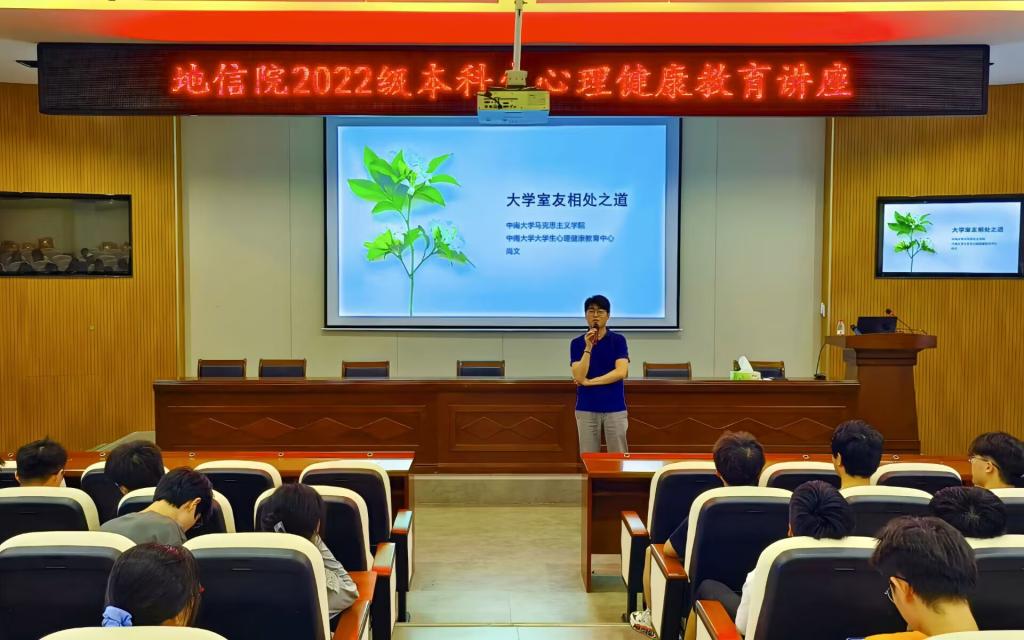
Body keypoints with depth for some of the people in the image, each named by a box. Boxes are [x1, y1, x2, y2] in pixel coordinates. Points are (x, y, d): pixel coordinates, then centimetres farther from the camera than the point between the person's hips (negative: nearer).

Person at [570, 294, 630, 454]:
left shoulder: (618, 340, -1)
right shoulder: (577, 343, 2)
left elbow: (621, 372, -13)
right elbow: (579, 377, -10)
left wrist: (589, 382, -10)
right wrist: (588, 348, -20)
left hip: (615, 408, -1)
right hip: (586, 409, 1)